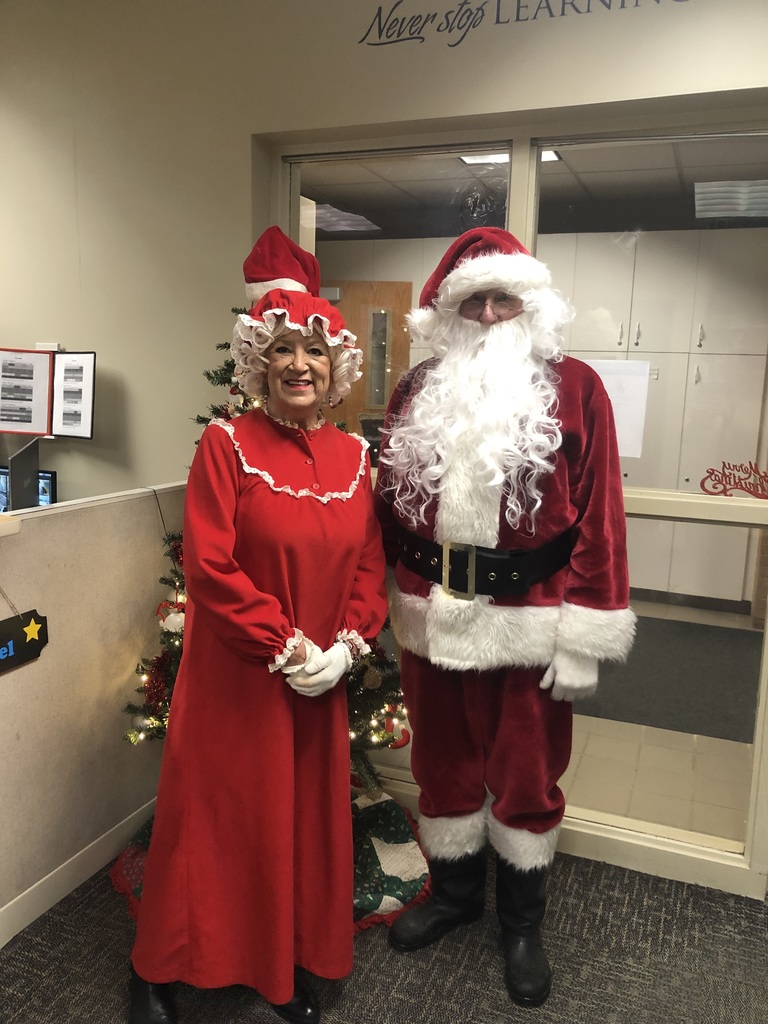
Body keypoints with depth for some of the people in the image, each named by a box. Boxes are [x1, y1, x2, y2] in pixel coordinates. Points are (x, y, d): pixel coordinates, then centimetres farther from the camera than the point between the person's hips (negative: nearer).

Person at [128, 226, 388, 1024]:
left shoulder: (353, 453, 3)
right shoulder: (226, 444, -10)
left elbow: (369, 563, 5)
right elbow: (209, 567, -16)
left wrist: (346, 647, -8)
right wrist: (284, 647, -17)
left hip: (322, 680, 5)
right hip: (234, 678, -4)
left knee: (306, 819, 16)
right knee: (215, 819, 9)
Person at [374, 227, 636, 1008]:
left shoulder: (573, 389, -5)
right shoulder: (416, 392, 5)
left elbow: (597, 517, -9)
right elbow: (388, 504, 8)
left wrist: (582, 637, -11)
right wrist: (386, 597, 8)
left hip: (527, 621, -3)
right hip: (431, 617, 3)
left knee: (525, 776, 14)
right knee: (442, 767, 19)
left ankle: (522, 927, 38)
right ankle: (453, 894, 45)